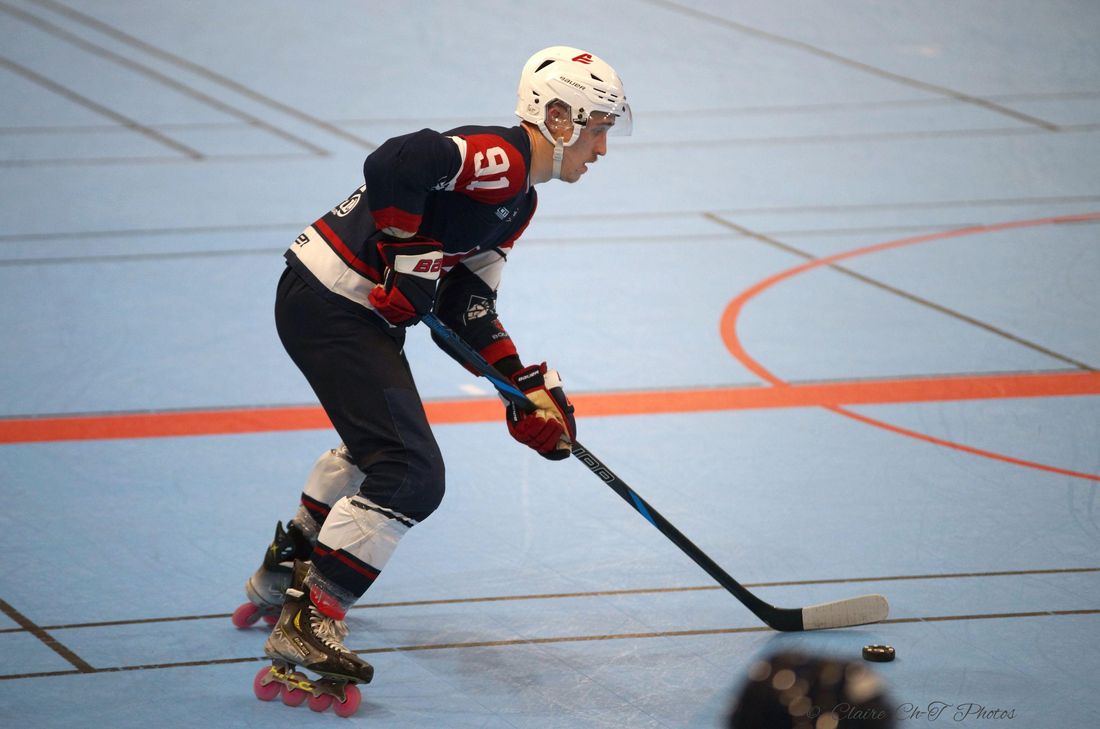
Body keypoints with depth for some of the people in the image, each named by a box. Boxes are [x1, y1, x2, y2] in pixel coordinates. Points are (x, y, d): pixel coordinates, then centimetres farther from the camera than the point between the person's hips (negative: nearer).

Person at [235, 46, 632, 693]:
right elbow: (393, 166, -33)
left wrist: (527, 386, 4)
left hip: (363, 312, 11)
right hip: (327, 304, -11)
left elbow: (467, 303, 12)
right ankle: (305, 626, -15)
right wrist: (412, 260, -24)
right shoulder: (498, 158, -18)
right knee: (411, 474, -16)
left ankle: (284, 575, 51)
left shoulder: (519, 201, 15)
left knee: (374, 444, 33)